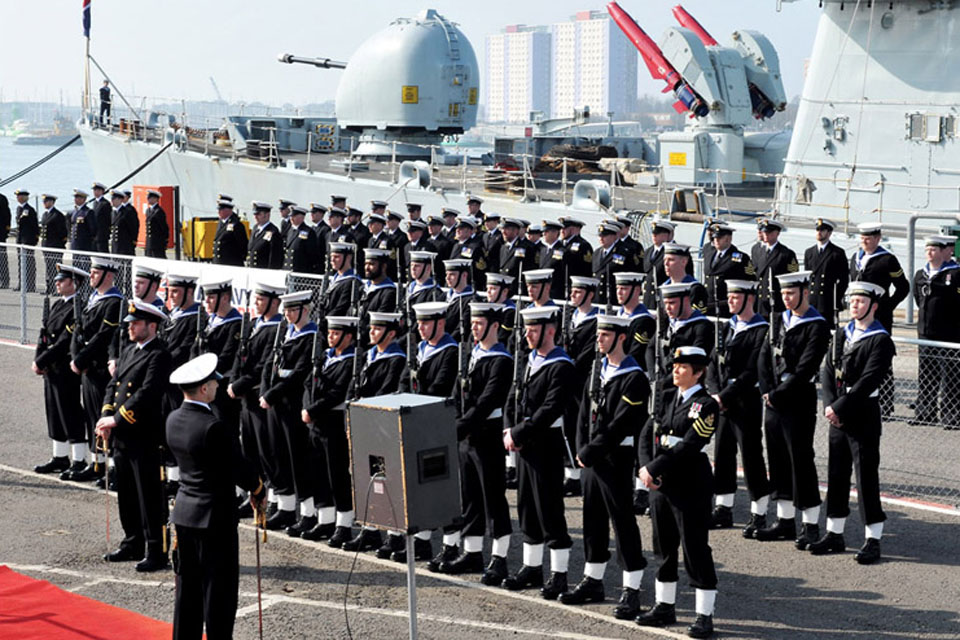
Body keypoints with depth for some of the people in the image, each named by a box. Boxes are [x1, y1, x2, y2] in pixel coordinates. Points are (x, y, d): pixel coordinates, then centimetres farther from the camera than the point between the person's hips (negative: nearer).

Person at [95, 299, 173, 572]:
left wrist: (117, 419, -19)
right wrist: (106, 416, -1)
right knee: (127, 494, 17)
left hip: (145, 437, -9)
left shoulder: (159, 355, -13)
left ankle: (157, 552, 3)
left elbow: (147, 393, -21)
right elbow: (113, 384, 15)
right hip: (121, 436, 9)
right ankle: (133, 544, 30)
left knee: (150, 496, -3)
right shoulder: (129, 351, 15)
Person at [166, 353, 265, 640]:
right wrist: (259, 491, 5)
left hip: (184, 512, 8)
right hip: (215, 516, -8)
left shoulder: (173, 420, 2)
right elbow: (239, 467, -16)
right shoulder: (214, 428, -23)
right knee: (219, 587, 2)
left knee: (188, 584, 16)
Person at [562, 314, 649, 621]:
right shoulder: (597, 368, 11)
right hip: (591, 457, 8)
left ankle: (631, 591, 4)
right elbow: (585, 411, 12)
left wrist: (591, 452, -17)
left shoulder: (635, 378, -13)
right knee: (593, 518, 14)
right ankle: (593, 581, 26)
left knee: (622, 521, -3)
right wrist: (582, 449, 1)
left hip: (616, 458, -7)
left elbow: (621, 425, -18)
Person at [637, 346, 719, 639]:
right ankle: (665, 607, 26)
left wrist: (654, 469, -19)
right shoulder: (667, 397, 10)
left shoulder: (706, 405, -11)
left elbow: (688, 446, -19)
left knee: (695, 549, -2)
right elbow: (647, 433, 7)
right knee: (664, 546, 14)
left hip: (691, 486, -7)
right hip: (660, 483, 7)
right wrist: (645, 467, -9)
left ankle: (704, 616, 5)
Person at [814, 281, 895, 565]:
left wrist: (839, 408, -19)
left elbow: (868, 381, -18)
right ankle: (834, 534, 21)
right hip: (838, 416, 7)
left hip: (863, 416, -7)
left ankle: (873, 541, 3)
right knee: (837, 474, 11)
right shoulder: (842, 334, 12)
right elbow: (829, 371, 6)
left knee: (866, 476, -3)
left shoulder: (880, 341, -10)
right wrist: (829, 406, -8)